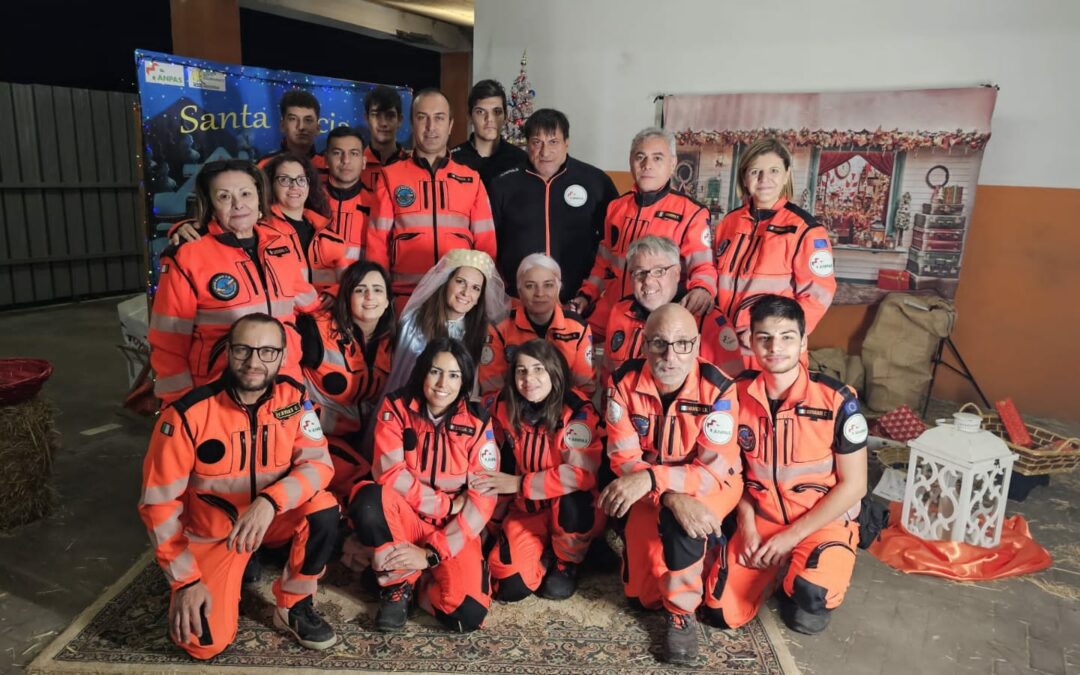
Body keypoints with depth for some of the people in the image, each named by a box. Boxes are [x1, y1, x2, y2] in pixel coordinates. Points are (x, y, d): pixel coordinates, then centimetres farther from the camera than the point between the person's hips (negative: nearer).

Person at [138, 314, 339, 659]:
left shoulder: (293, 397, -14)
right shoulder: (188, 413, -23)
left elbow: (318, 464, -19)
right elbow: (159, 502, -17)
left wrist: (270, 502, -38)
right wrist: (186, 579, -18)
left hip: (272, 519, 2)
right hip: (212, 534, -2)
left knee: (322, 509, -28)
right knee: (205, 642, -15)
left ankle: (293, 606, -3)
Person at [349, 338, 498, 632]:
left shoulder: (477, 423, -8)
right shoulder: (396, 407, -8)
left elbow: (482, 499, -12)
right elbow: (389, 472, -17)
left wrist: (431, 554, -18)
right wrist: (447, 504, -17)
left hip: (453, 531, 0)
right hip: (406, 520, 0)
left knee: (468, 615, -23)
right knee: (368, 499, -33)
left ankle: (426, 581, 12)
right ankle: (399, 584, -6)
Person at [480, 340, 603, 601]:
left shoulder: (578, 410, -20)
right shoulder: (506, 408, -5)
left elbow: (581, 473, -29)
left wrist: (518, 484, -27)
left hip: (575, 511, -3)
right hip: (527, 510, 3)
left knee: (571, 496, -37)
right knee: (509, 585, -17)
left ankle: (567, 562, -4)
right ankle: (545, 555, 17)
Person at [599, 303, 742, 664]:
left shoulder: (718, 388, -23)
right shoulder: (625, 382, -18)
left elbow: (714, 470, -26)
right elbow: (624, 459, -18)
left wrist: (649, 478, -39)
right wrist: (671, 497, -34)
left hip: (712, 483, -2)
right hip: (649, 486, 2)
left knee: (678, 522, -35)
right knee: (641, 594, -4)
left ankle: (683, 613, -9)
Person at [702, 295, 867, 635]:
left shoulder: (837, 400, -18)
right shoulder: (739, 394, -7)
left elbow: (853, 485, -11)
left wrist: (792, 536, -14)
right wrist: (746, 525, -8)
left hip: (824, 522, -3)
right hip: (761, 519, 3)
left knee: (808, 603, -31)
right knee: (720, 613, -7)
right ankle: (776, 570, 22)